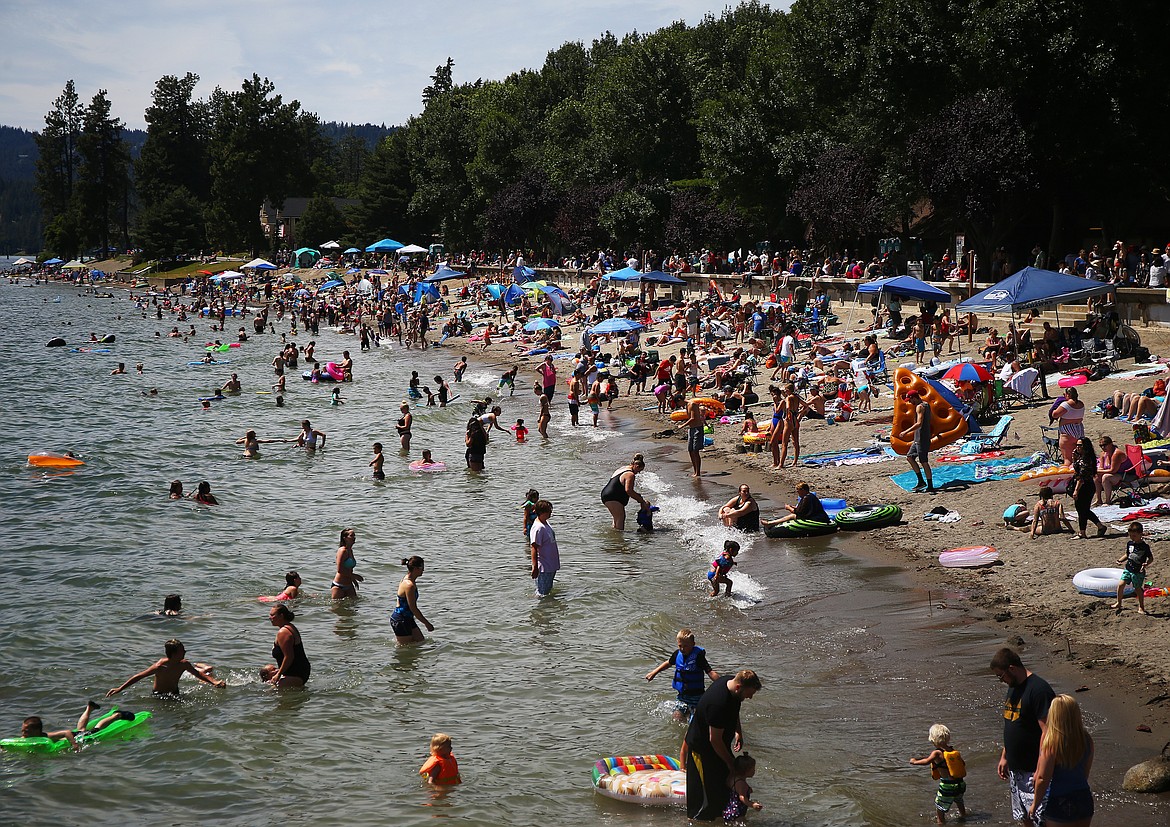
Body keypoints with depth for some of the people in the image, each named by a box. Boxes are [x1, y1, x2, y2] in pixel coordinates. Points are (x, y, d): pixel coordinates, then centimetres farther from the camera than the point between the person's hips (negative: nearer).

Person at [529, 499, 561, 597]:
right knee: (542, 594, 1)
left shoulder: (546, 524, 7)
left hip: (551, 566, 10)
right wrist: (535, 568, -24)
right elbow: (534, 548, -23)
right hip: (544, 567, -10)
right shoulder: (538, 528, -22)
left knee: (548, 590, 20)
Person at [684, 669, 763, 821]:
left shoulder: (731, 681, -11)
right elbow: (715, 740, -30)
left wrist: (738, 731, 7)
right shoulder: (719, 703, -40)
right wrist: (730, 762, -17)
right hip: (702, 747, -9)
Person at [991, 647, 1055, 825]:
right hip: (1015, 769, 9)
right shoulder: (1013, 688, 12)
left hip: (1034, 770, -9)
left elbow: (1047, 733, -22)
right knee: (1025, 817, 15)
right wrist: (1004, 757, 19)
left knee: (1039, 817, -8)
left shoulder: (1039, 690, -18)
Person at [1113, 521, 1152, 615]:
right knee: (1121, 585, -4)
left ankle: (1141, 607, 19)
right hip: (1128, 569, 4)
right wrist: (1120, 560, -1)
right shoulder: (1129, 544, 3)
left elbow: (1151, 558, -6)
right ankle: (1118, 603, 14)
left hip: (1138, 572, -4)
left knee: (1138, 589, 4)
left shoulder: (1144, 546, -12)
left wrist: (1146, 564, -25)